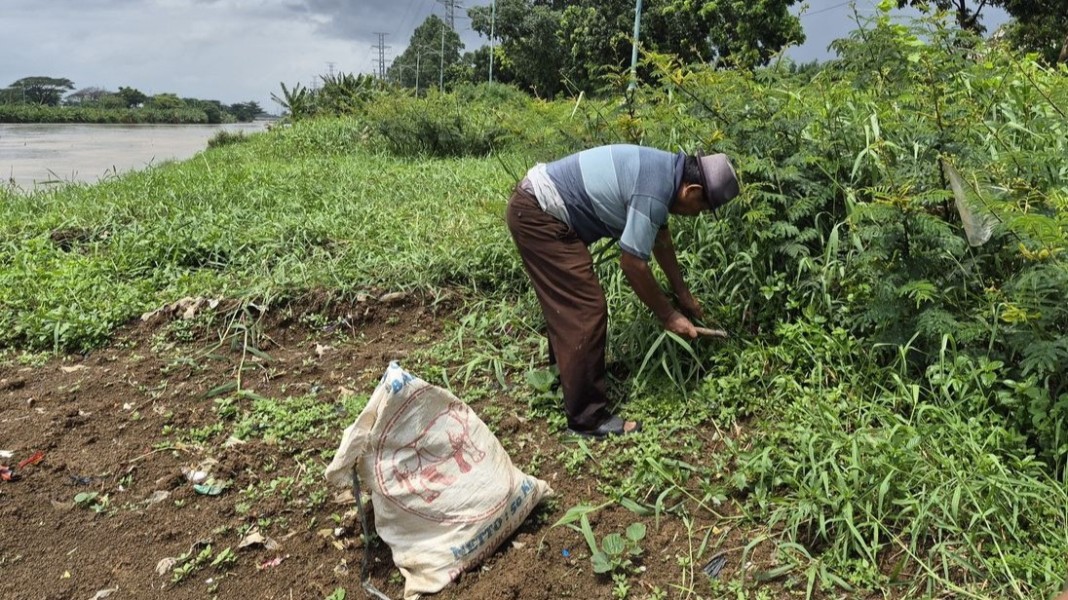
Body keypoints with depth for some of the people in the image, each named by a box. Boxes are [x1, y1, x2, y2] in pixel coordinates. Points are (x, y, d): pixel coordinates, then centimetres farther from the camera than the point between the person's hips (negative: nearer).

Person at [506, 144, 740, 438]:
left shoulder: (664, 170, 8)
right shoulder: (653, 192, -23)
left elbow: (660, 237, 20)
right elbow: (632, 263, -17)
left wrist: (682, 293, 25)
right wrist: (668, 315, -4)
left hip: (535, 204, 11)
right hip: (538, 214, -11)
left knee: (567, 301, 25)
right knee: (587, 310, -8)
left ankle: (565, 371, 46)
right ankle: (586, 418, 1)